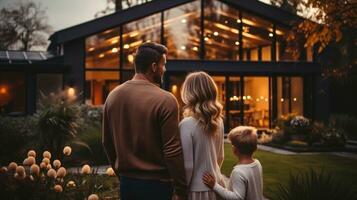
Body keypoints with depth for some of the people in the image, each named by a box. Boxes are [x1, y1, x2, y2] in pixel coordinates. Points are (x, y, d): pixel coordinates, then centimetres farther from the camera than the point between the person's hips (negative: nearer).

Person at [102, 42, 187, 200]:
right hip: (157, 184, -6)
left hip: (126, 183, 6)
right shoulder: (165, 100, -17)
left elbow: (107, 143, 10)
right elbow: (172, 151, -18)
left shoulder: (113, 96, 2)